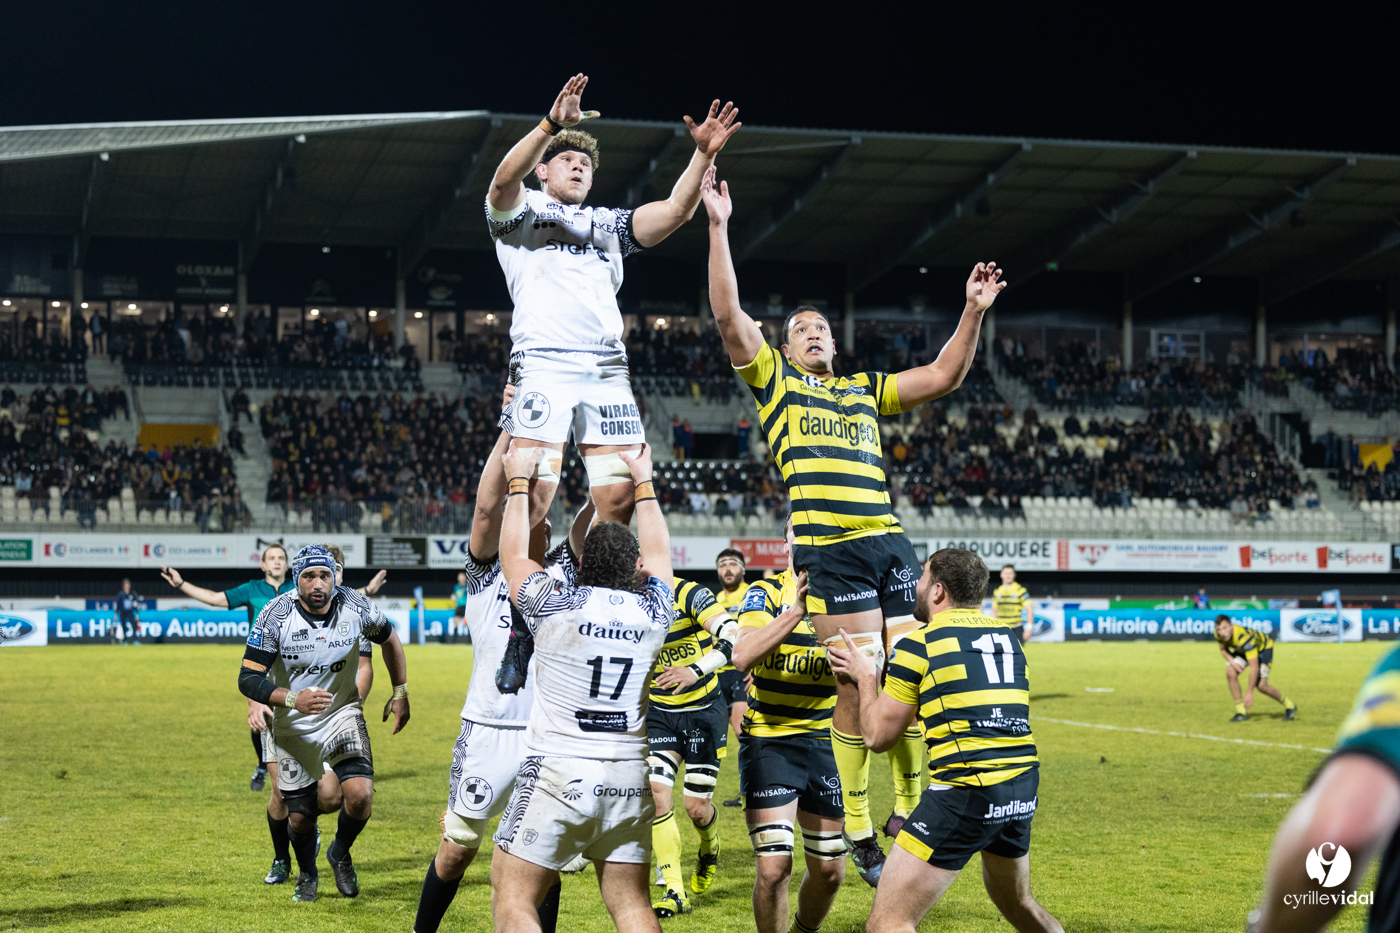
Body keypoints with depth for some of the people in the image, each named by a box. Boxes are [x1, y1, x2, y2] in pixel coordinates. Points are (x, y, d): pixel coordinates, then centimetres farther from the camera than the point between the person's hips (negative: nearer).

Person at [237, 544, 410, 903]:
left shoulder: (355, 607, -14)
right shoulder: (276, 615, -21)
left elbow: (388, 638, 8)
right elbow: (248, 679, -22)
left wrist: (400, 692, 9)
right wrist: (293, 700, -37)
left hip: (342, 714, 1)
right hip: (293, 726, -1)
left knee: (360, 794, -20)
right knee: (301, 816, 4)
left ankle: (340, 854, 12)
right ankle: (307, 874, 38)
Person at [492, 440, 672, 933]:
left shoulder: (557, 604, -5)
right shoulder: (653, 611, 4)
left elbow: (515, 555, 14)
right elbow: (658, 553, 25)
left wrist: (519, 480, 25)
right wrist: (643, 483, 38)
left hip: (558, 773, -4)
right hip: (629, 780, 4)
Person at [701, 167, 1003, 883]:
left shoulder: (864, 389, 25)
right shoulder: (774, 382, 13)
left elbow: (942, 377, 23)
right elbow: (729, 315, 2)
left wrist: (973, 313, 14)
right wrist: (719, 226, -3)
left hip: (890, 542, 5)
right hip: (831, 549, -4)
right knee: (857, 690, -8)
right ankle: (859, 838, 1)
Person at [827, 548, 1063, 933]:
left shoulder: (919, 643, -3)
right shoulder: (1006, 637, 14)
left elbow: (878, 735, 2)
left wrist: (866, 677, 18)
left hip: (967, 793, -7)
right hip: (1023, 790, 7)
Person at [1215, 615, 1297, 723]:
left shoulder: (1245, 637, -43)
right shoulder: (1218, 634, -25)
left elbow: (1254, 668, -40)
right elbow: (1223, 650, -2)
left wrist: (1249, 693, -39)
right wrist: (1231, 660, -25)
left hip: (1263, 647, -6)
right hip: (1241, 650, 6)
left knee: (1261, 685, -17)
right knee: (1230, 672, -20)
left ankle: (1289, 706, 10)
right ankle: (1240, 712, -9)